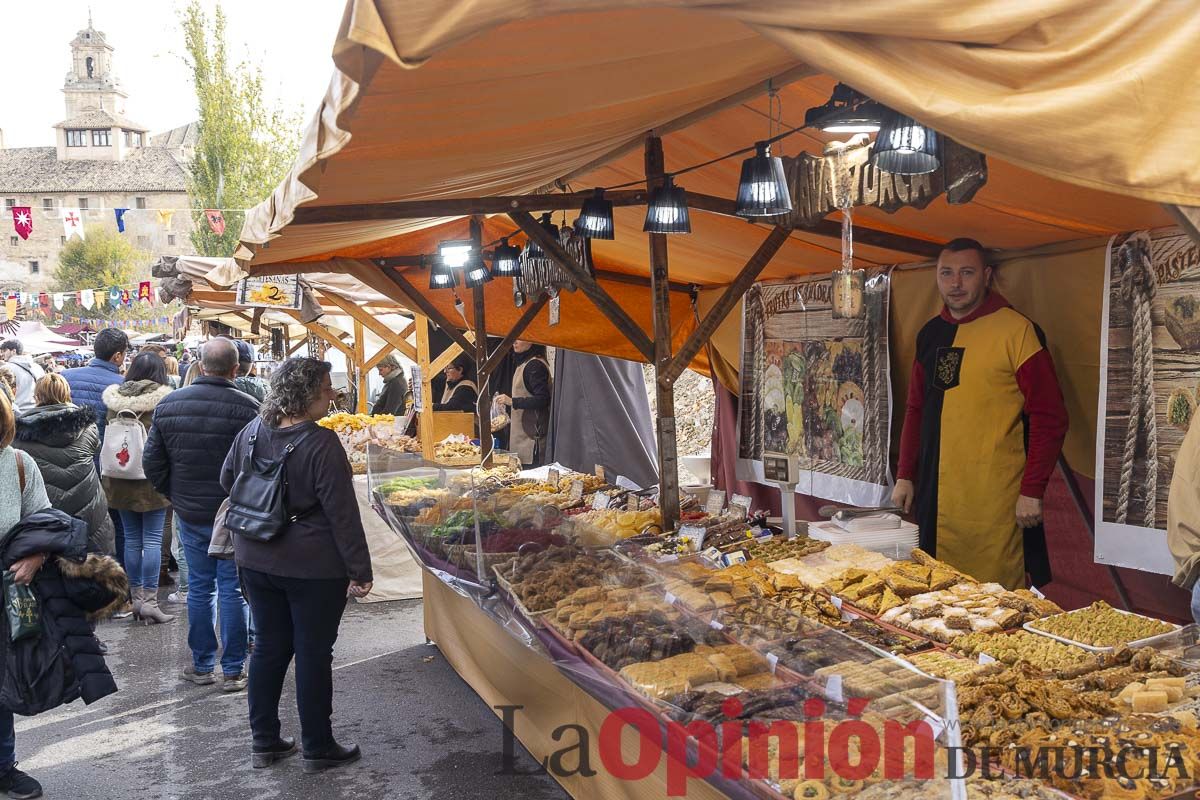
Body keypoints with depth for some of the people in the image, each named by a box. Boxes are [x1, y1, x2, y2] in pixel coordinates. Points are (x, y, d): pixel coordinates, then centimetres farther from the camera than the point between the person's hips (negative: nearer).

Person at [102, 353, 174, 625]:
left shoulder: (116, 399, 4)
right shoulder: (164, 398, -9)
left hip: (121, 480, 4)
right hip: (153, 479, -4)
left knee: (132, 539, 11)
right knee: (153, 540, 0)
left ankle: (136, 597, 17)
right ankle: (150, 600, -2)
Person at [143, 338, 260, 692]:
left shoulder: (169, 404, 0)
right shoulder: (247, 407, -15)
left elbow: (152, 462, 4)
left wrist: (175, 496, 15)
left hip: (189, 515, 4)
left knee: (199, 587, 14)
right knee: (233, 590, 5)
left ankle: (202, 666, 23)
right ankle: (233, 670, 11)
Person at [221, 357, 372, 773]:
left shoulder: (251, 433, 0)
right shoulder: (321, 444, -21)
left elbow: (227, 480, 16)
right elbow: (342, 513, -20)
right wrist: (360, 571, -14)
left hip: (257, 561, 6)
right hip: (314, 566, -6)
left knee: (269, 646, 17)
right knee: (314, 653, 5)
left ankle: (264, 741, 27)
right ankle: (318, 749, 18)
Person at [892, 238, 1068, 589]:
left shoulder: (1015, 330, -7)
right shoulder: (930, 334, 12)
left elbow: (1049, 416, -9)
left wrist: (1032, 491, -12)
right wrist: (905, 475, 14)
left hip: (997, 500, -6)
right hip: (937, 497, 6)